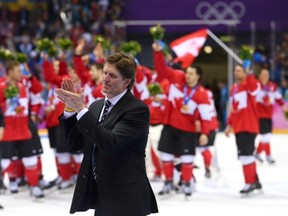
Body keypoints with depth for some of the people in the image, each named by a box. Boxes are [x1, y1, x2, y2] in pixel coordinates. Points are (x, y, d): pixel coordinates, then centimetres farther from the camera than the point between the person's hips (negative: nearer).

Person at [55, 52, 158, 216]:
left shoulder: (137, 109, -13)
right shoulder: (97, 106, 12)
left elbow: (111, 143, -25)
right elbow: (76, 143, 12)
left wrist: (81, 109, -24)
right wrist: (70, 108, -1)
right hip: (101, 196, 7)